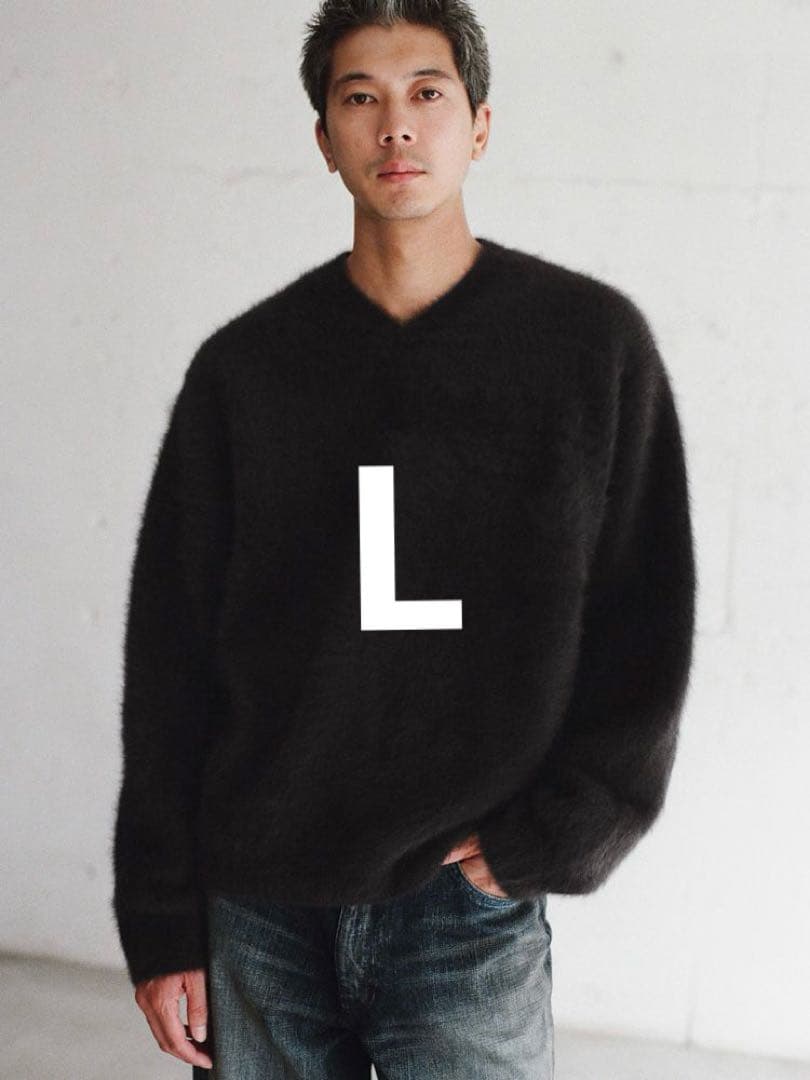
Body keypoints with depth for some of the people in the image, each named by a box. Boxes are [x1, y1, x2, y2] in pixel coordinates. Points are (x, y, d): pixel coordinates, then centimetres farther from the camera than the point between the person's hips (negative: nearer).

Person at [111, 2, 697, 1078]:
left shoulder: (596, 342, -2)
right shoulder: (246, 364, 1)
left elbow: (645, 632, 0)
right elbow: (169, 653, 3)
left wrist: (544, 843, -9)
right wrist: (160, 924, 2)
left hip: (470, 914, -1)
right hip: (258, 909, 2)